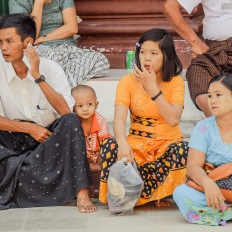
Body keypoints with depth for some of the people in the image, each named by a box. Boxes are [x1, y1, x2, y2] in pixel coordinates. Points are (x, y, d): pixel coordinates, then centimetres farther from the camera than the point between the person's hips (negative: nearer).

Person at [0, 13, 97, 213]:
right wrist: (28, 128, -19)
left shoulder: (50, 68, -9)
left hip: (50, 139, 0)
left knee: (71, 122, -31)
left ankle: (81, 193, -32)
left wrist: (38, 76, -25)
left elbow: (66, 112, -22)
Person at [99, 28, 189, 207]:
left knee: (184, 150, -36)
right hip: (137, 144, 0)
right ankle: (155, 194, -20)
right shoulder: (128, 81, -1)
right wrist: (123, 143, -38)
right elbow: (119, 119, -16)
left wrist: (152, 88, -21)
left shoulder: (175, 82, -1)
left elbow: (173, 119, -17)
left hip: (168, 144, 0)